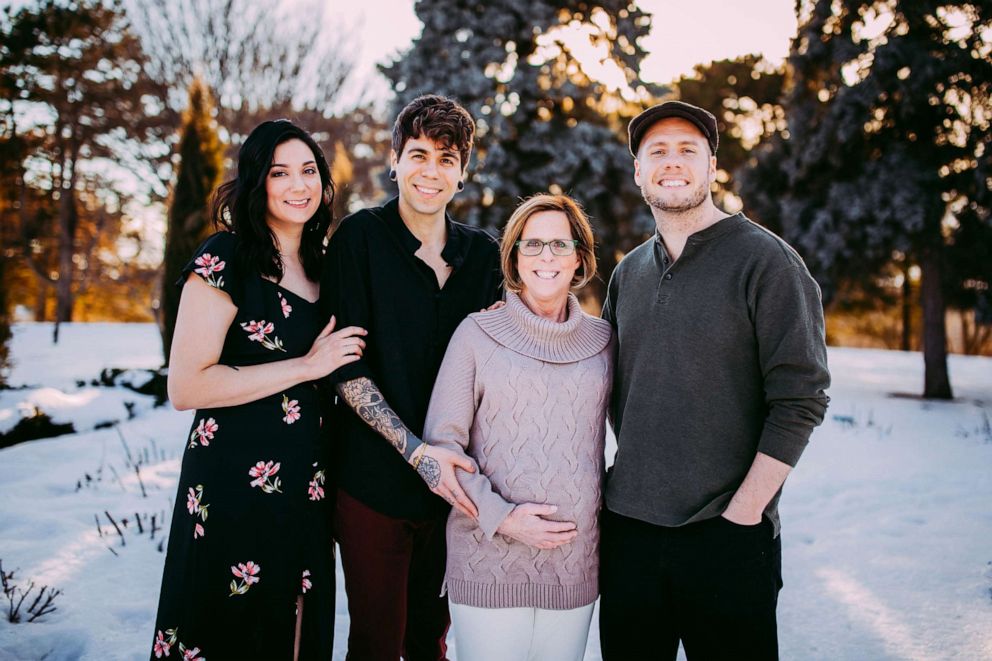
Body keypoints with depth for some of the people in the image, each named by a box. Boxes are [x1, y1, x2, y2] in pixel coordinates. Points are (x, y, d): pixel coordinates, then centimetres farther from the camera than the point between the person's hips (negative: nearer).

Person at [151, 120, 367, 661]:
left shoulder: (317, 265, 11)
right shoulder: (225, 259, -11)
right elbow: (186, 387, -18)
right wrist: (307, 366, -16)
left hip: (306, 485, 7)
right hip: (237, 484, -6)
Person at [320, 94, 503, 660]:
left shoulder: (482, 252, 6)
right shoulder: (361, 237, -6)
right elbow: (347, 365, -10)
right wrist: (414, 448, -19)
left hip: (451, 480, 4)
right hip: (374, 481, -3)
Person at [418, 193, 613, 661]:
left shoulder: (601, 339, 7)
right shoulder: (478, 333, -2)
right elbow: (441, 442, -4)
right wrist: (501, 517, -13)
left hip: (576, 564, 3)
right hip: (488, 562, -2)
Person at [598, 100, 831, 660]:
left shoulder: (765, 261, -7)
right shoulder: (628, 274, 11)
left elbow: (801, 399, -11)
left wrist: (741, 511, -14)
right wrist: (630, 479, 10)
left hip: (728, 533, -5)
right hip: (628, 529, 5)